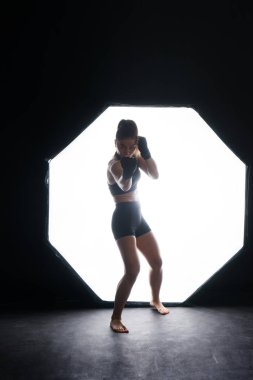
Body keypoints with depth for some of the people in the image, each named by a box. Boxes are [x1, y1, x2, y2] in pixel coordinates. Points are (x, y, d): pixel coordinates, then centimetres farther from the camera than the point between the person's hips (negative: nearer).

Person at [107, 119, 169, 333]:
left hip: (138, 218, 8)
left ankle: (155, 300, 40)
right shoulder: (114, 164, -17)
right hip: (123, 220, -8)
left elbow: (155, 175, -8)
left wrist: (145, 152, -21)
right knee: (133, 270, -17)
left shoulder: (135, 156, 6)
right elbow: (124, 185, -38)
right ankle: (115, 318, -2)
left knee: (157, 262, 16)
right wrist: (126, 173, -60)